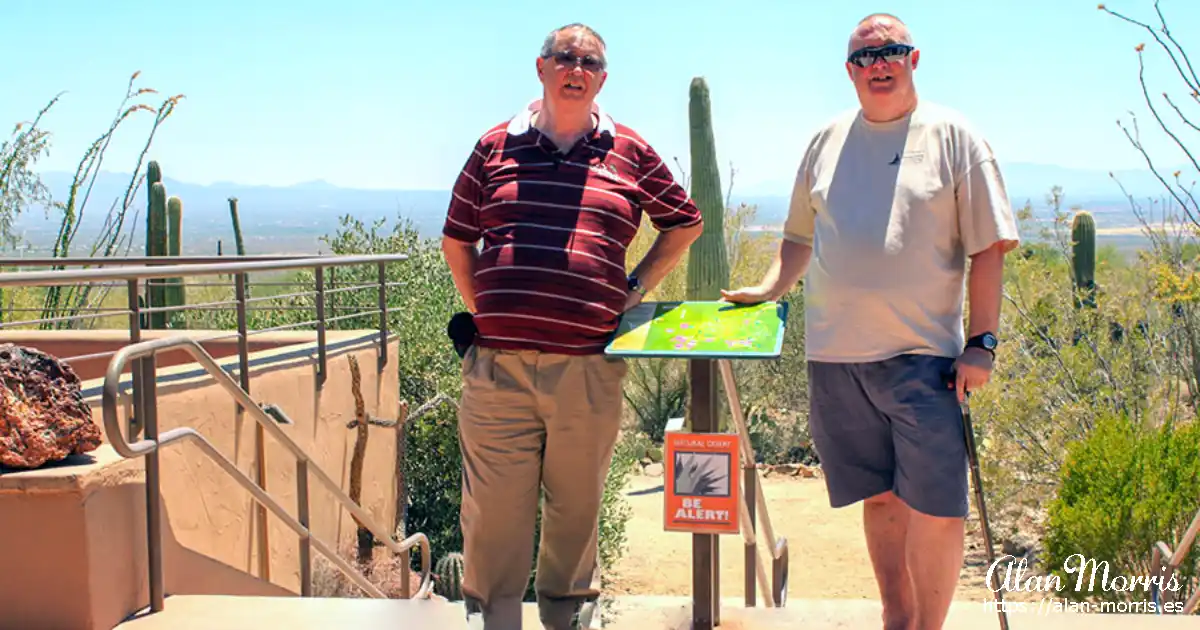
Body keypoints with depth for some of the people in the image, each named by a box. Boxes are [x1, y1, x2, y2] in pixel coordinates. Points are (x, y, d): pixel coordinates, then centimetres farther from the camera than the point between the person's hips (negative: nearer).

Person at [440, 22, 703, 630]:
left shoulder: (630, 152, 9)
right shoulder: (496, 146, 10)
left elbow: (684, 223, 21)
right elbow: (456, 239, 18)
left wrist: (636, 288, 12)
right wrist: (481, 308, 10)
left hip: (589, 369, 1)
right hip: (499, 366, 0)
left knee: (576, 507, 13)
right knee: (493, 512, 2)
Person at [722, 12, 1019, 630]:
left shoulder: (952, 136, 3)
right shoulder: (827, 139, 14)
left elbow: (988, 248, 0)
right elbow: (800, 235, 24)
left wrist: (981, 341, -6)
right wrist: (771, 287, 9)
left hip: (922, 354, -3)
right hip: (834, 354, 3)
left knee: (937, 509, -7)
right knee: (881, 497, 12)